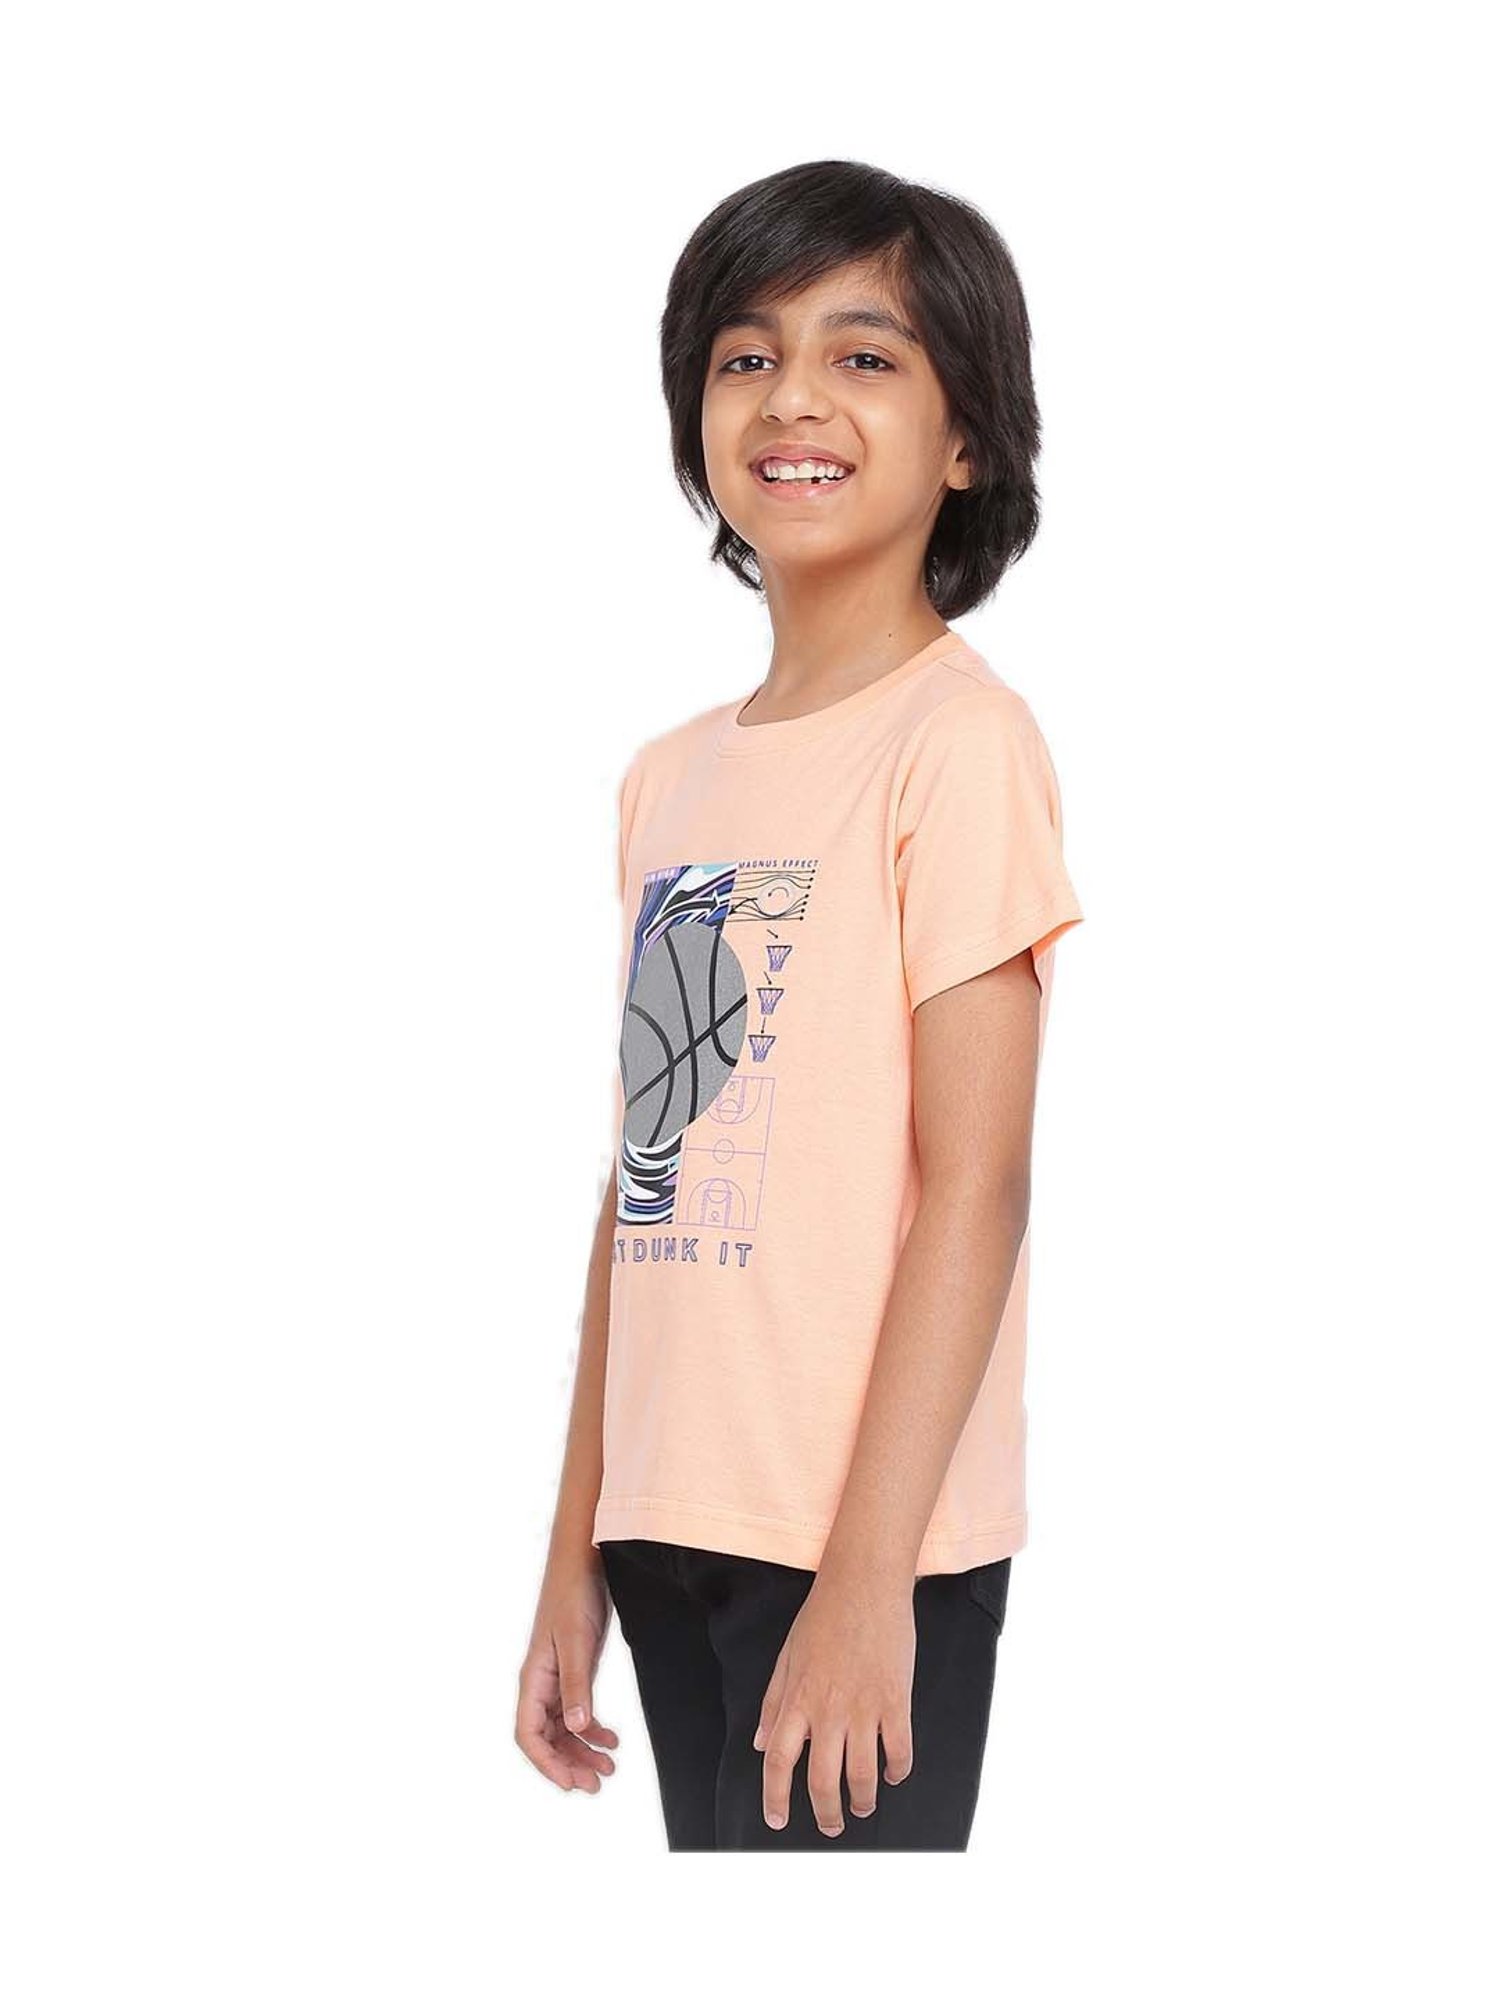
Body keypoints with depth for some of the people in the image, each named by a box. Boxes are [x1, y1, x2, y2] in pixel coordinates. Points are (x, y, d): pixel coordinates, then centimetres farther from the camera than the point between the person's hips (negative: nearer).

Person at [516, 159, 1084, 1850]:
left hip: (866, 1542, -6)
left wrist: (866, 1574, -16)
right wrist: (577, 1550, 14)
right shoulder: (670, 779, 13)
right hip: (676, 1527, 6)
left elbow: (974, 1186, -12)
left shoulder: (959, 741, -8)